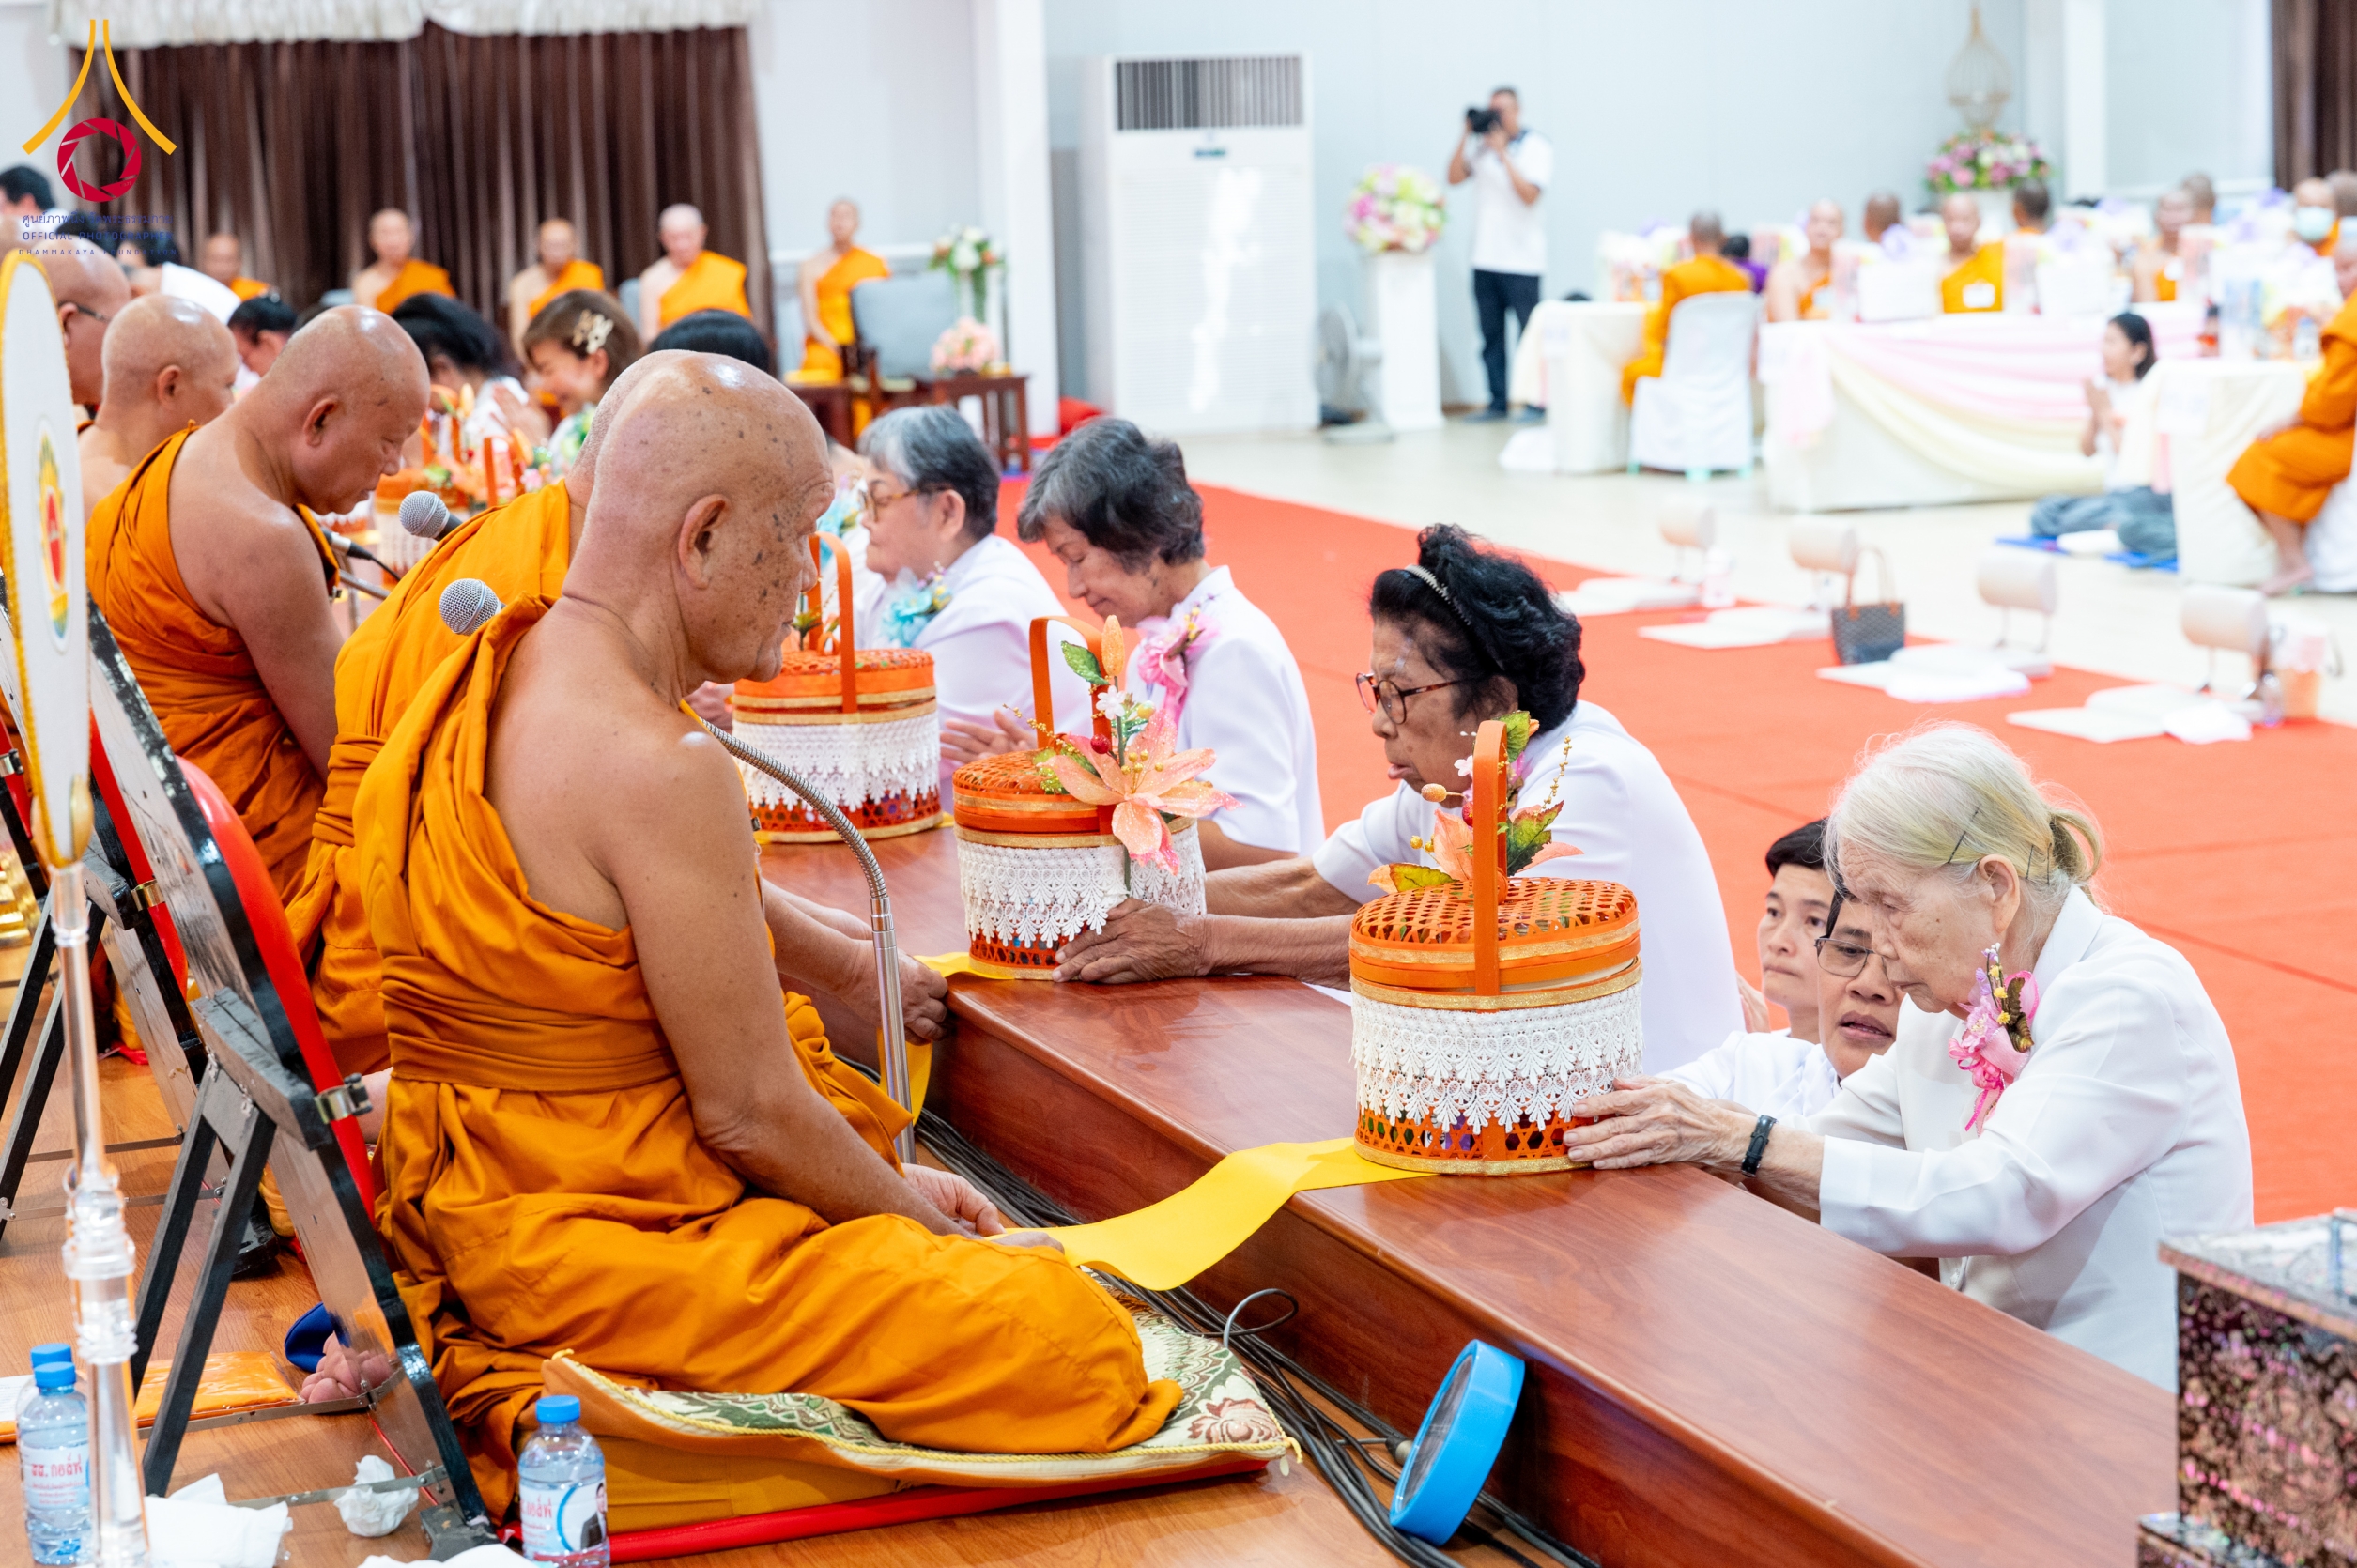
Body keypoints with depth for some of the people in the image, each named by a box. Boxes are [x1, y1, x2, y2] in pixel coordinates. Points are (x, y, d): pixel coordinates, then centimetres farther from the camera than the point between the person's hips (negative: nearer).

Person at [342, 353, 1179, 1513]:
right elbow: (753, 1116, -19)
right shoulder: (662, 773, -25)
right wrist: (933, 1230, 0)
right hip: (603, 1252, -10)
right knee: (1081, 1342, -13)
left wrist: (889, 1192, 14)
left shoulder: (487, 675, 8)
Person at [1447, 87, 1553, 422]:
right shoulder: (1481, 145, 10)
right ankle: (1498, 401, 12)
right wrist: (1465, 136, -5)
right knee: (1491, 334, 6)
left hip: (1521, 259, -5)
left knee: (1529, 332, -6)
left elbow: (1530, 194, -14)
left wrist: (1503, 154, -16)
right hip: (1485, 257, 5)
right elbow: (1454, 177, 2)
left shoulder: (1537, 147, -2)